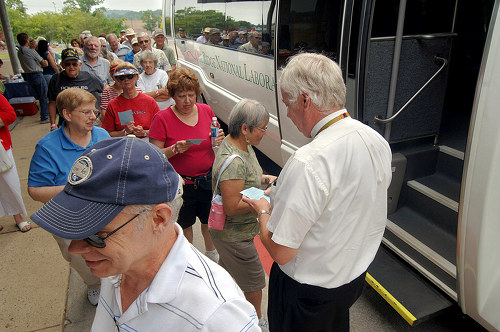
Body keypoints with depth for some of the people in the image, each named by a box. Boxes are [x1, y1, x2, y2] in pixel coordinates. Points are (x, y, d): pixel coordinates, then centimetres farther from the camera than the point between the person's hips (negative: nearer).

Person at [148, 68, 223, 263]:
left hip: (207, 179, 3)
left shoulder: (206, 111, -2)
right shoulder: (162, 118, -12)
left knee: (209, 220, 20)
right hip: (181, 182, -3)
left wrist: (218, 139, -11)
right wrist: (175, 149, -28)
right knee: (185, 224, 17)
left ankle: (211, 254, 47)